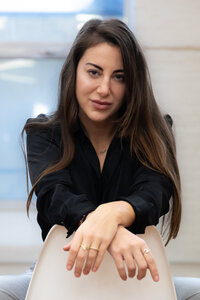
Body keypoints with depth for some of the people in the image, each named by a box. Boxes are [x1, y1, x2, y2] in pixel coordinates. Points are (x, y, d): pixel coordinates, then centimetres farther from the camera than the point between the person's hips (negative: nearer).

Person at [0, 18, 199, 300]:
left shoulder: (152, 134, 2)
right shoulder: (44, 133, 2)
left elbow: (154, 195, -17)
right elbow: (54, 196, -18)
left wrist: (112, 213, -44)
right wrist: (107, 228, -42)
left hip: (129, 276, 1)